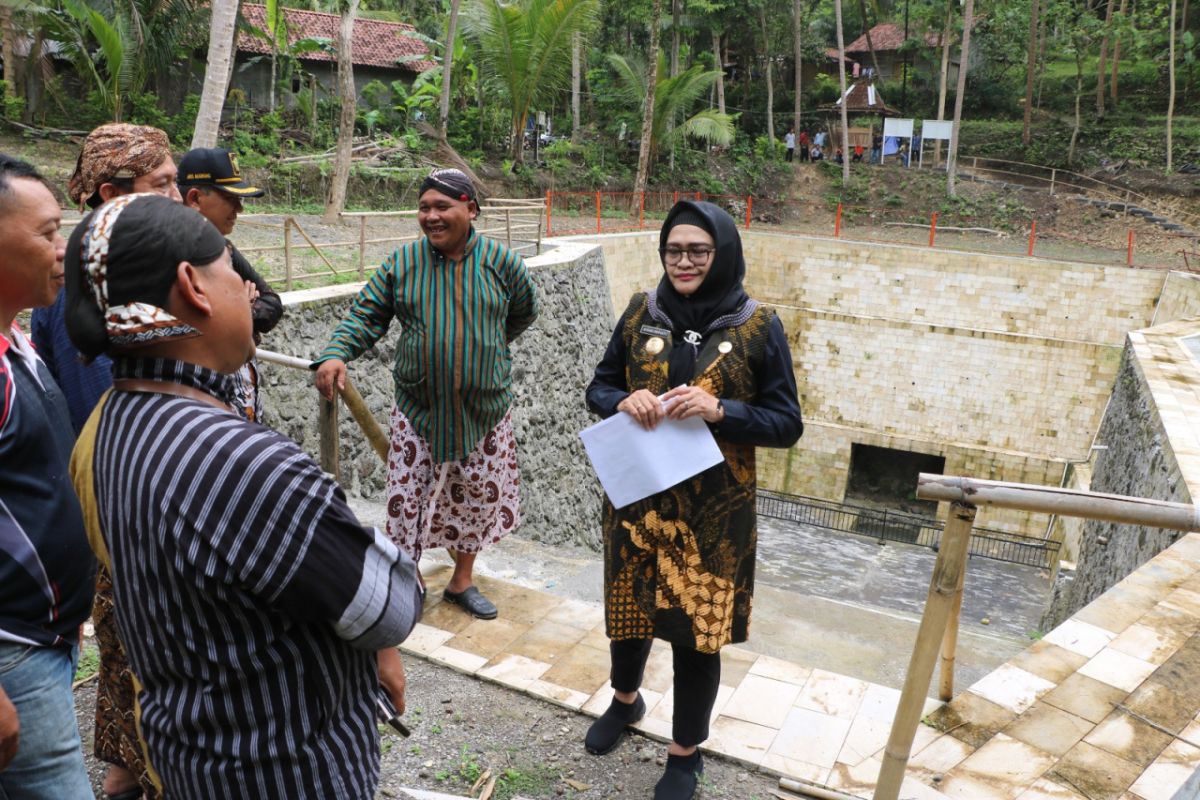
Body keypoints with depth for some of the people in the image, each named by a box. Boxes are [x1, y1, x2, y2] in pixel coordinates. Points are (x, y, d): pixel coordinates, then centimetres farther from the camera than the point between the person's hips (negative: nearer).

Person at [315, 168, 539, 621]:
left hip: (483, 410, 1)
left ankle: (462, 580, 32)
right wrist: (336, 353, -19)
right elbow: (366, 315, -2)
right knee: (407, 498, 3)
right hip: (418, 408, -1)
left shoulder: (500, 262, -4)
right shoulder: (403, 263, -4)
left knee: (476, 497, 13)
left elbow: (523, 313, 13)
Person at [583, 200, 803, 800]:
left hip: (712, 511, -3)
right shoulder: (640, 314, 1)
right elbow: (598, 388, 8)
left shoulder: (759, 328, -7)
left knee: (696, 626, 6)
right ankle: (625, 698, 50)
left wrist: (719, 410, -23)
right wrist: (623, 402, -15)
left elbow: (787, 423, -6)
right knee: (629, 603, 18)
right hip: (636, 497, 3)